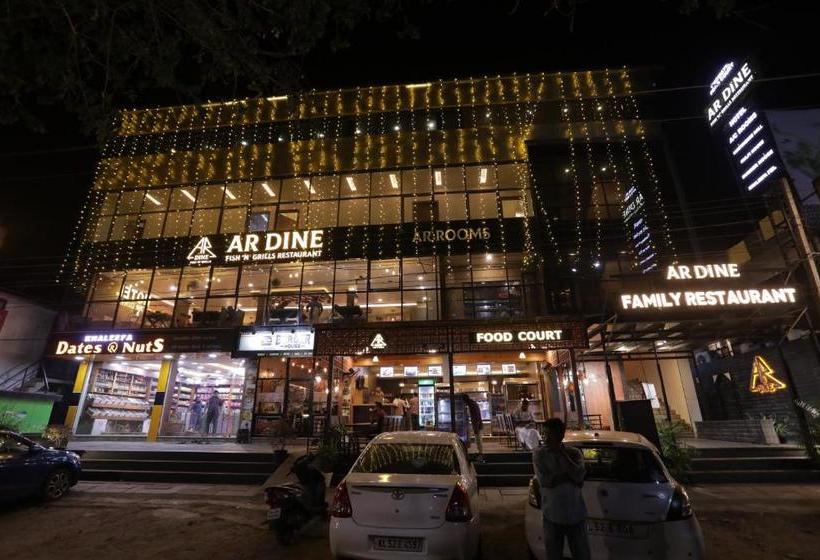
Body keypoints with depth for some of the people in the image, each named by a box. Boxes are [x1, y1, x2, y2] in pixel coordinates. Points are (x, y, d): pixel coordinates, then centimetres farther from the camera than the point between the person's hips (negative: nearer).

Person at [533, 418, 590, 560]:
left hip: (576, 514, 1)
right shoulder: (539, 453, -6)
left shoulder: (574, 453, -2)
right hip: (552, 515, -1)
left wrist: (562, 453, -18)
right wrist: (570, 475, -13)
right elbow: (545, 480, -15)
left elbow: (579, 477, -17)